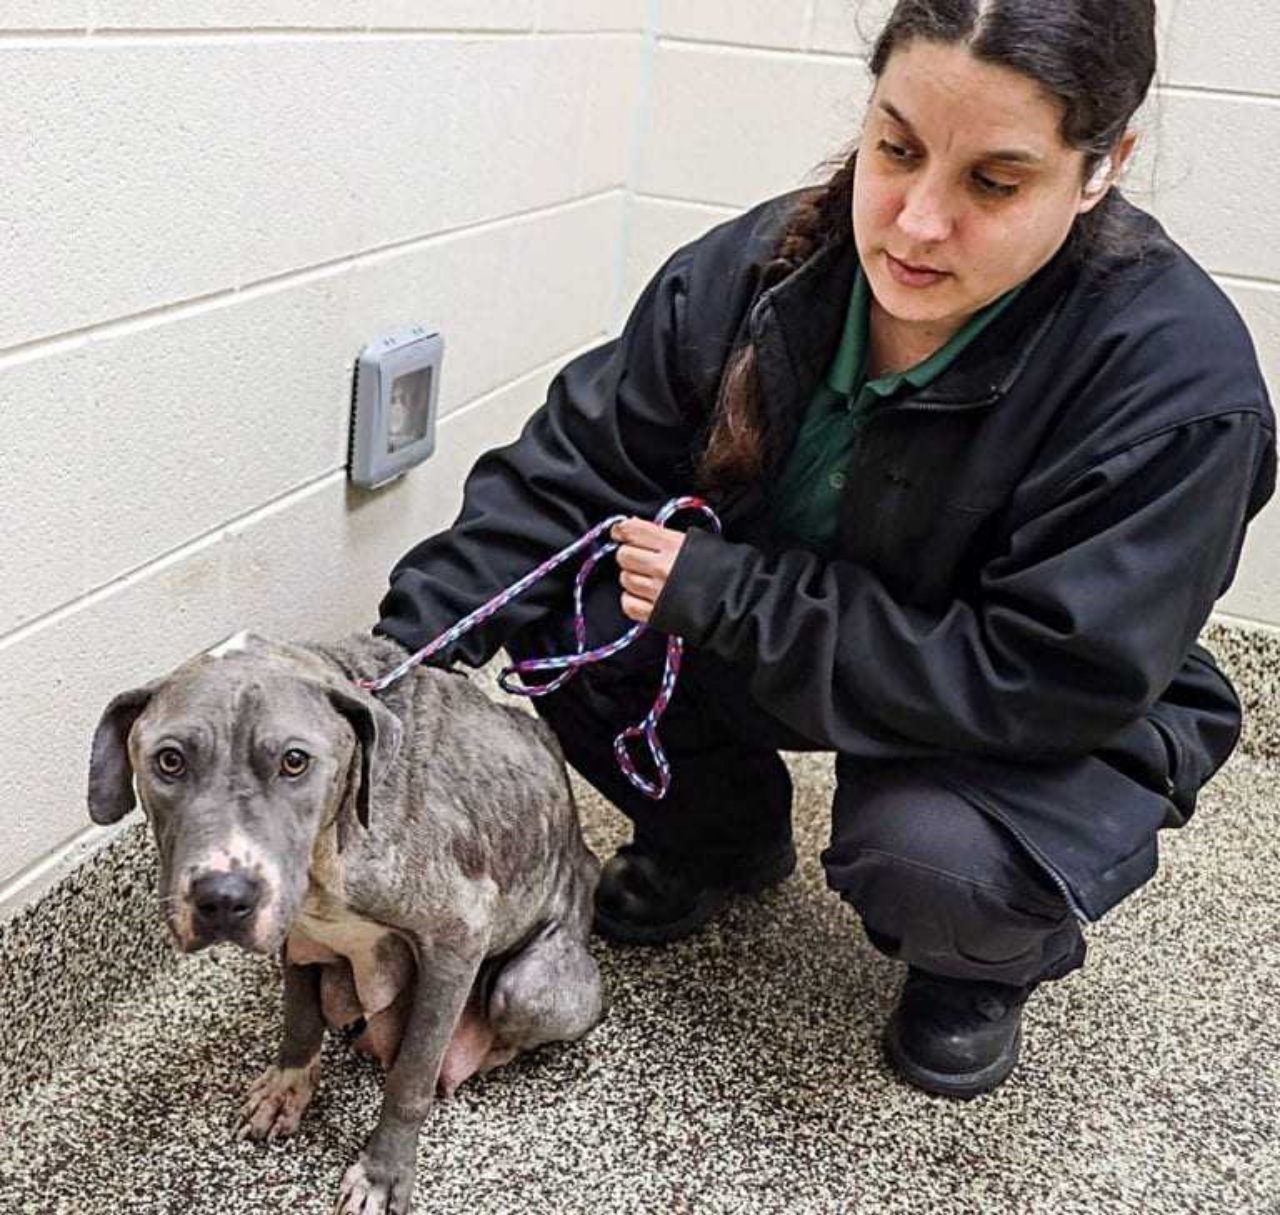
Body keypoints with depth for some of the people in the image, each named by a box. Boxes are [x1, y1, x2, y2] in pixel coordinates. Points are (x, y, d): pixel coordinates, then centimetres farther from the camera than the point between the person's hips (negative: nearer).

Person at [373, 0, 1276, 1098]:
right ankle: (723, 835, 14)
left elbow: (1055, 680, -31)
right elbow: (568, 472, -12)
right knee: (561, 604, -16)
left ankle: (989, 958, 6)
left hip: (1042, 730, -4)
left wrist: (725, 595, -30)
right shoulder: (759, 269, -18)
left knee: (923, 853, -35)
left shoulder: (1179, 378, -30)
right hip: (771, 648, 4)